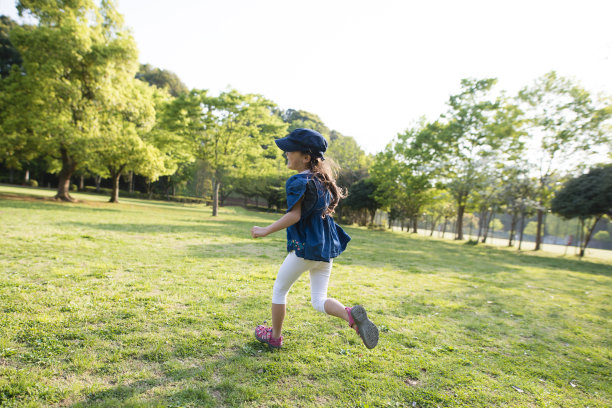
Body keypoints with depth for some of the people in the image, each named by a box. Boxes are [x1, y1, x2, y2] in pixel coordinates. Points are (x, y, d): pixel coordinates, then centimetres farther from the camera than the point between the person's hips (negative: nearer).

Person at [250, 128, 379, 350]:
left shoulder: (298, 182, -14)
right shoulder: (323, 180, 10)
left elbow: (294, 215, -21)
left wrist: (265, 231, -14)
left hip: (304, 248, -7)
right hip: (326, 248, 8)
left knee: (279, 290, 16)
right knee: (319, 300, 14)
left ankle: (274, 336, 30)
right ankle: (351, 314, -13)